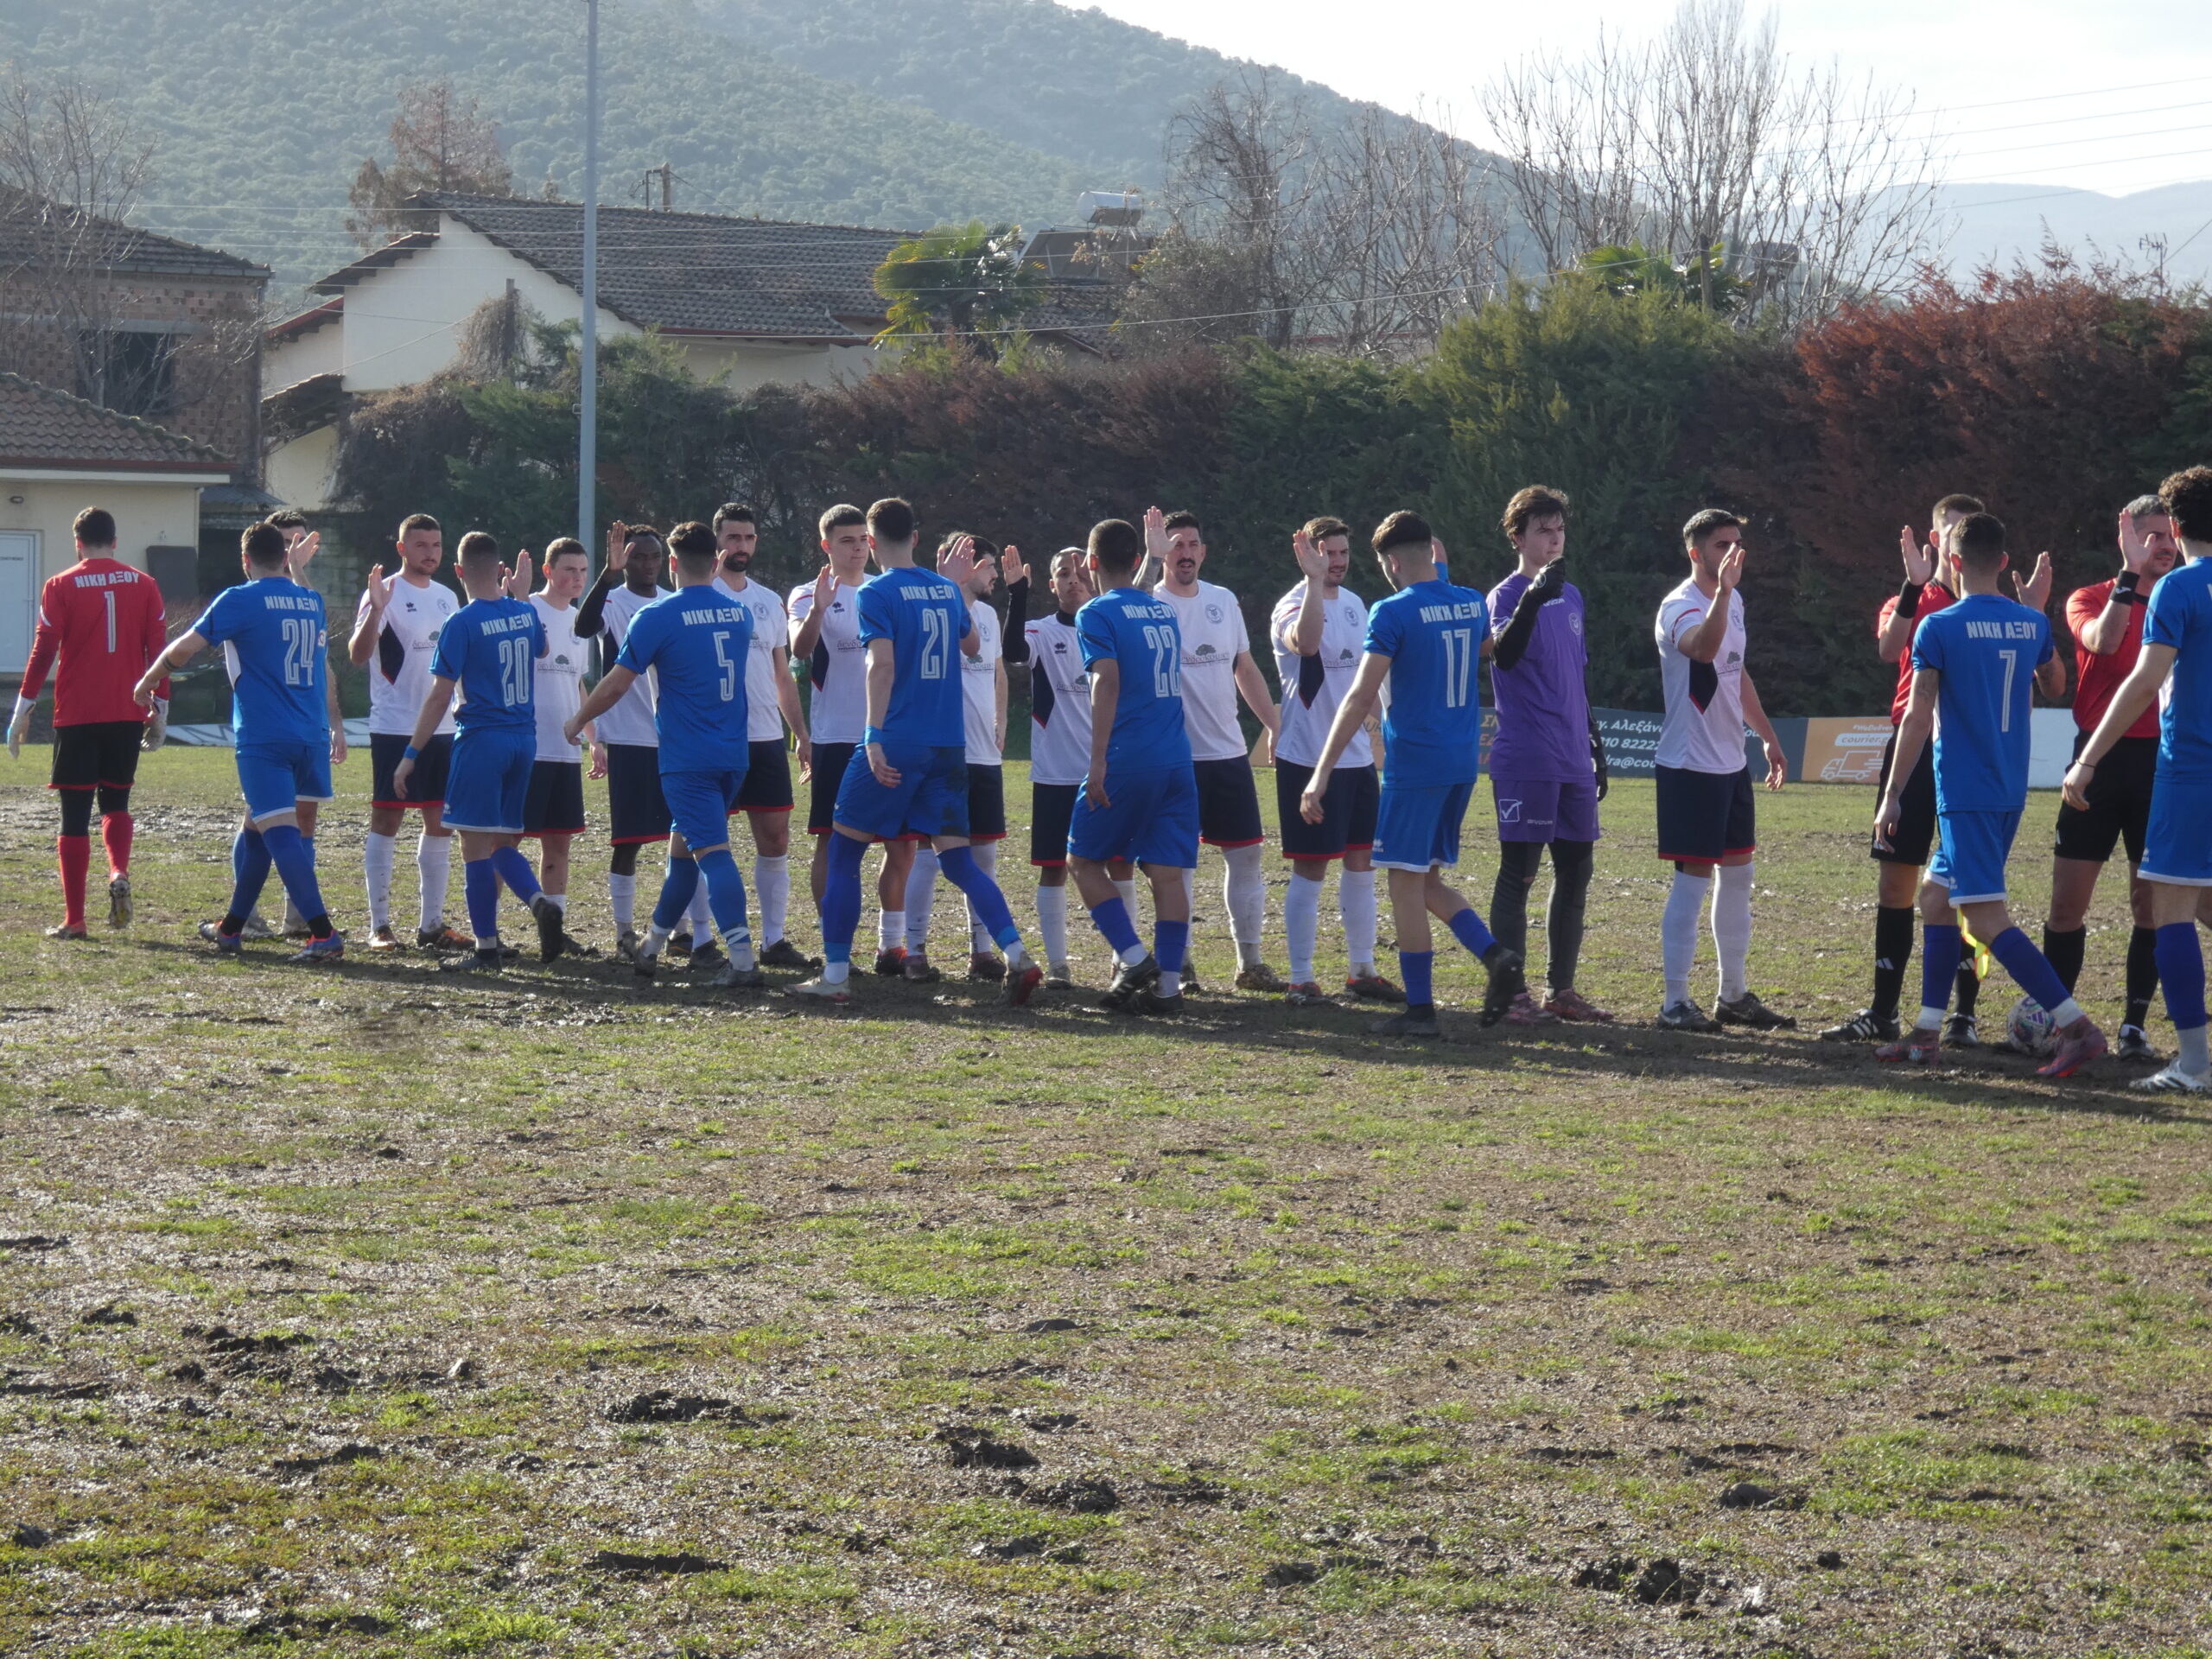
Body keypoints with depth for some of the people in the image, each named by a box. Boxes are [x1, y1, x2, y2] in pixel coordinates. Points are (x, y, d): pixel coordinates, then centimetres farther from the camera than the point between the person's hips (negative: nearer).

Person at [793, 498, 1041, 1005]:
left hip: (896, 747, -6)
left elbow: (883, 665, -19)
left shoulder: (877, 593, -7)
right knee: (958, 861, 7)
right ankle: (1016, 955, -11)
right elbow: (972, 644, 30)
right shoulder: (946, 589, 12)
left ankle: (834, 977, 3)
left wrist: (874, 738, -23)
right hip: (948, 747, 6)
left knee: (843, 853, 5)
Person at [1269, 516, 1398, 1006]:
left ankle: (1361, 971, 20)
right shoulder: (1293, 606, -12)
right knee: (1310, 871, -4)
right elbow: (1305, 642, -37)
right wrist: (1314, 579, -36)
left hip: (1358, 757, 8)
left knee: (1362, 864, 11)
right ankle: (1301, 980, 2)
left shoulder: (1354, 603, 12)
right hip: (1308, 758, -8)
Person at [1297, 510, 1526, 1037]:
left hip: (1414, 760, -7)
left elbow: (1361, 697, -17)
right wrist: (1442, 572, 34)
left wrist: (1321, 774, -17)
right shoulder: (1471, 604, 8)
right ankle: (1497, 957, -3)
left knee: (1406, 882, 0)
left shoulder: (1394, 613, -12)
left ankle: (1420, 1010, 0)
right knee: (1427, 880, 16)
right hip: (1462, 760, 7)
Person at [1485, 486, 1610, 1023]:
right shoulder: (1508, 595, -6)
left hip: (1573, 762, 8)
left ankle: (1561, 989, 17)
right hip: (1524, 762, -8)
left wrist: (1595, 746, 23)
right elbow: (1504, 655, -27)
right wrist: (1534, 597, -39)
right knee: (1519, 872, -5)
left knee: (1576, 869, 9)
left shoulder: (1571, 596, 16)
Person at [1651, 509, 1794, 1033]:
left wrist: (1768, 736, 27)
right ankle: (1675, 1002, -3)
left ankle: (1734, 995, 21)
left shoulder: (1734, 602, 12)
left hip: (1732, 762, 9)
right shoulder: (1681, 607, -17)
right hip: (1691, 766, -9)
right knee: (1693, 879, -7)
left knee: (1738, 873, 13)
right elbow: (1703, 648, -40)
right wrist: (1722, 590, -52)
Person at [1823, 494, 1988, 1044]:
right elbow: (1888, 647, -13)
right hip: (1914, 747, 1)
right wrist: (1916, 584, -23)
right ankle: (1882, 1012, 9)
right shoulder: (1910, 602, 9)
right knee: (1897, 877, 3)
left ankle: (1964, 1014, 2)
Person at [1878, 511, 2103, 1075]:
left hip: (1965, 791, -7)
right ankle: (1927, 1033, 18)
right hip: (2010, 790, 7)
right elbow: (2055, 688, 25)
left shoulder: (1939, 628, -11)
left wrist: (1892, 795, -9)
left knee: (1986, 918, -10)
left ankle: (2078, 1028, -20)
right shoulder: (2031, 624, 6)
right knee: (1936, 897, 18)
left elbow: (1917, 717, -14)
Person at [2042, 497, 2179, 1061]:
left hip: (2161, 761, 1)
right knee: (2068, 902, -1)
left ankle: (2134, 1027, 7)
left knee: (2152, 902, 0)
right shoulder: (2091, 599, 5)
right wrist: (2132, 575, -22)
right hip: (2100, 758, -1)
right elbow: (2101, 640, -18)